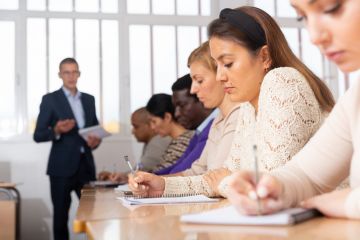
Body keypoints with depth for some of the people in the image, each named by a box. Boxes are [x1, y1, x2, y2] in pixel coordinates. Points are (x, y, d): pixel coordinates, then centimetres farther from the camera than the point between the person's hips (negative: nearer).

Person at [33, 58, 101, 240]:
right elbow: (38, 135, -5)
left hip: (86, 165, 4)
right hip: (62, 167, -4)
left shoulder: (89, 99, 12)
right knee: (61, 216, 4)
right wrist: (56, 130, -24)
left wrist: (96, 140, -3)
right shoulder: (50, 99, -2)